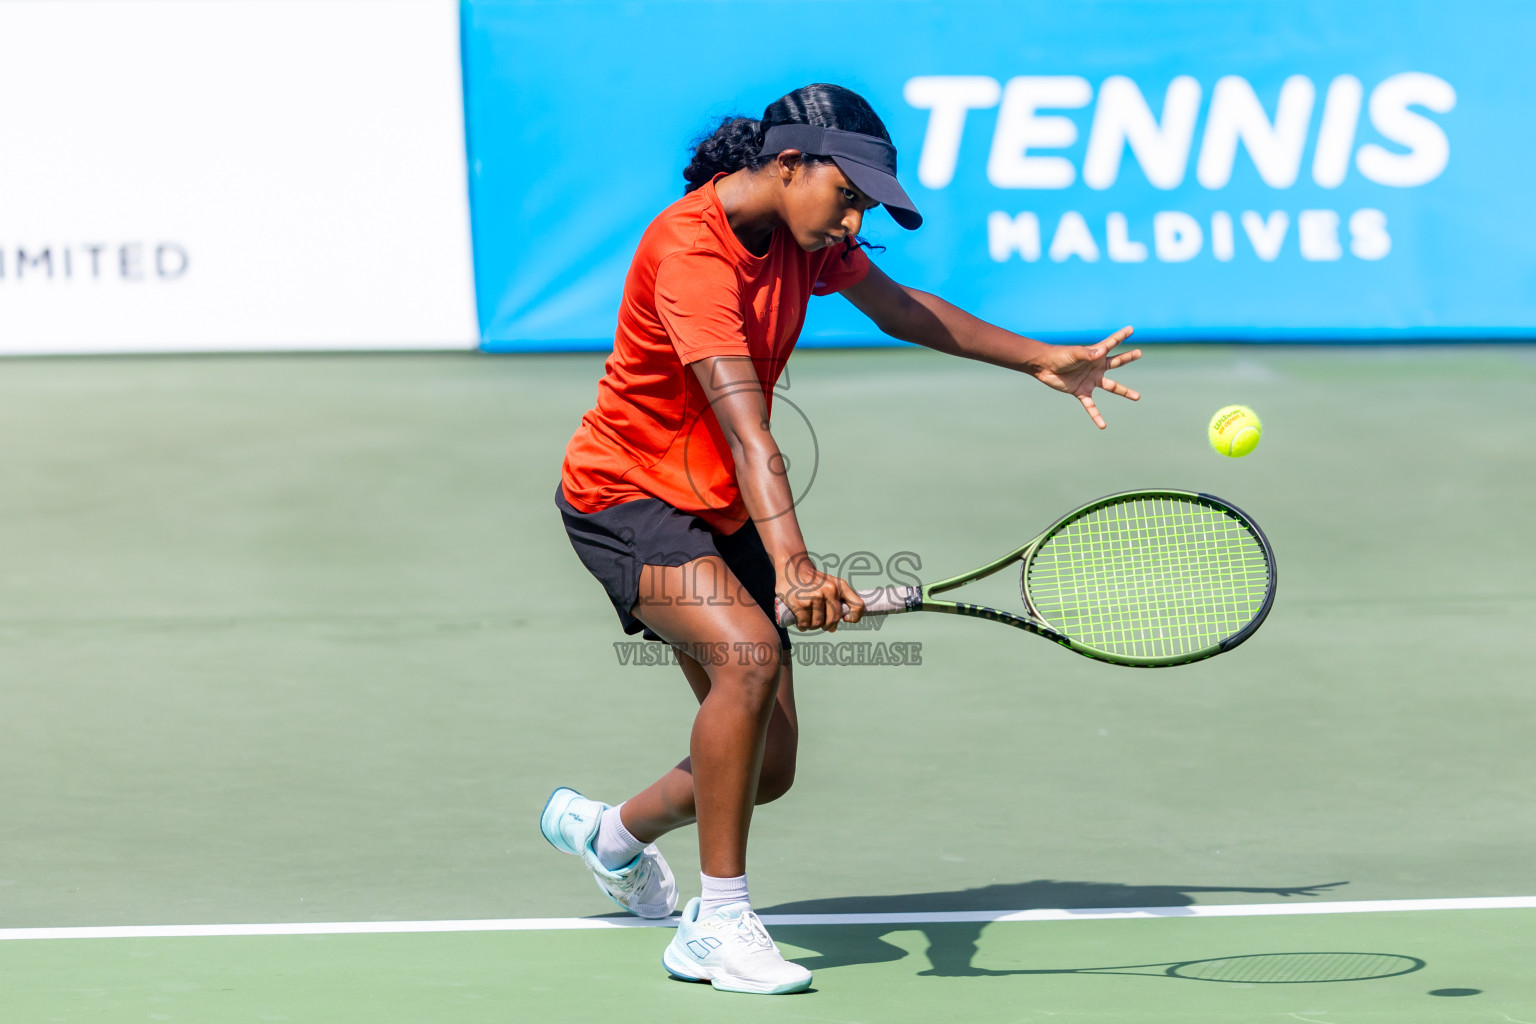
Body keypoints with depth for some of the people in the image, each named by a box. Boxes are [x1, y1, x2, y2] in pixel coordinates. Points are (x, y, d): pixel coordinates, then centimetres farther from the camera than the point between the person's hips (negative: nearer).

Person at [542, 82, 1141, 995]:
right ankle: (718, 924, -25)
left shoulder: (804, 236, -2)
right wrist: (791, 563, -50)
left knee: (768, 771, 6)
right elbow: (746, 432, -39)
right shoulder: (693, 251, -28)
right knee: (749, 655, -34)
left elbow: (897, 306, 19)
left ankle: (610, 832, 37)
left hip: (722, 514, 8)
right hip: (626, 496, -8)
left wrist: (1042, 360, 19)